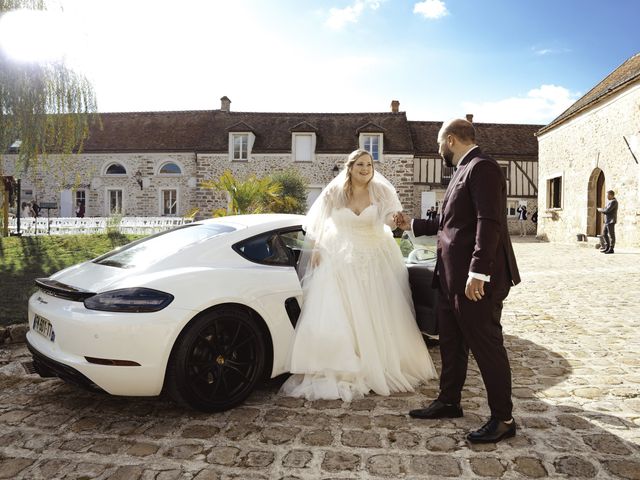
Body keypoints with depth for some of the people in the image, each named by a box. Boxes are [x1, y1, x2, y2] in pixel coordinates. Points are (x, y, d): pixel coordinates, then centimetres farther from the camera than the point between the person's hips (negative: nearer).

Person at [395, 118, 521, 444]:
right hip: (451, 279, 10)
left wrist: (478, 274, -27)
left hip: (475, 281, -10)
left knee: (487, 347, 2)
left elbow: (489, 224, -23)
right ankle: (448, 402, 34)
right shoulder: (464, 171, 18)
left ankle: (502, 419, 18)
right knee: (451, 344, 18)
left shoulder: (482, 168, -13)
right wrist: (413, 226, 27)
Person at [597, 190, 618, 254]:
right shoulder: (610, 201, 17)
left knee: (611, 235, -4)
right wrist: (602, 210, 1)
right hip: (607, 221, 10)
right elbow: (606, 210, 21)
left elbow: (607, 210, -20)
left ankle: (611, 249, 0)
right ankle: (607, 247, 19)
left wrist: (600, 210, -4)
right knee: (604, 234, 13)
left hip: (611, 221, -10)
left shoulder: (613, 202, -14)